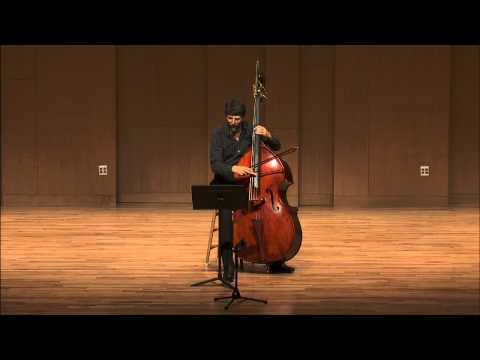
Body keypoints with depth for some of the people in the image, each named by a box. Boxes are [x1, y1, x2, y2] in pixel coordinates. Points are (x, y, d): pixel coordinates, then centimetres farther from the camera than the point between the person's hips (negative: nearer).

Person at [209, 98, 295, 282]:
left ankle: (275, 261, -4)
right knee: (226, 212, -34)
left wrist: (267, 135, -16)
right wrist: (233, 168, -35)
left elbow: (277, 147, 6)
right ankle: (227, 266, -26)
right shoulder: (218, 134, -6)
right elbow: (215, 165, -16)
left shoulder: (250, 130, 4)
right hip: (225, 184, -3)